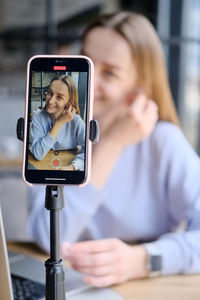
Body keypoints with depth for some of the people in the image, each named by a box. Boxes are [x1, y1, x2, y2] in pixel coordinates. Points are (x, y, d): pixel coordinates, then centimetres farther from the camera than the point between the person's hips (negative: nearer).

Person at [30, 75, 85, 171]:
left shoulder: (76, 120, -9)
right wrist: (59, 123, -21)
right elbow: (38, 154, -17)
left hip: (67, 164, 0)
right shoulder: (37, 117, -9)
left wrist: (71, 167, -31)